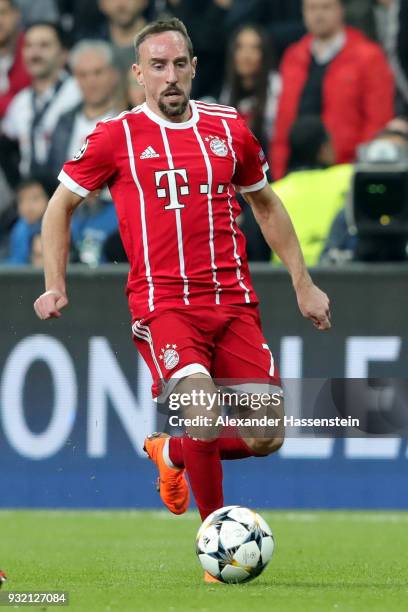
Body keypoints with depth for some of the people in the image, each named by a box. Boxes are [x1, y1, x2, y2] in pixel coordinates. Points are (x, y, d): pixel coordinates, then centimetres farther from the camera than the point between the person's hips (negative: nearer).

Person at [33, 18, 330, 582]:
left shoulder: (228, 129, 10)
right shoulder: (116, 136, 0)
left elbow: (265, 204, 24)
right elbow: (61, 205, 12)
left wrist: (303, 284, 22)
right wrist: (55, 286, 3)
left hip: (233, 301, 4)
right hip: (163, 303, -4)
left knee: (267, 437, -3)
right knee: (203, 411, -28)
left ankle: (173, 453, 28)